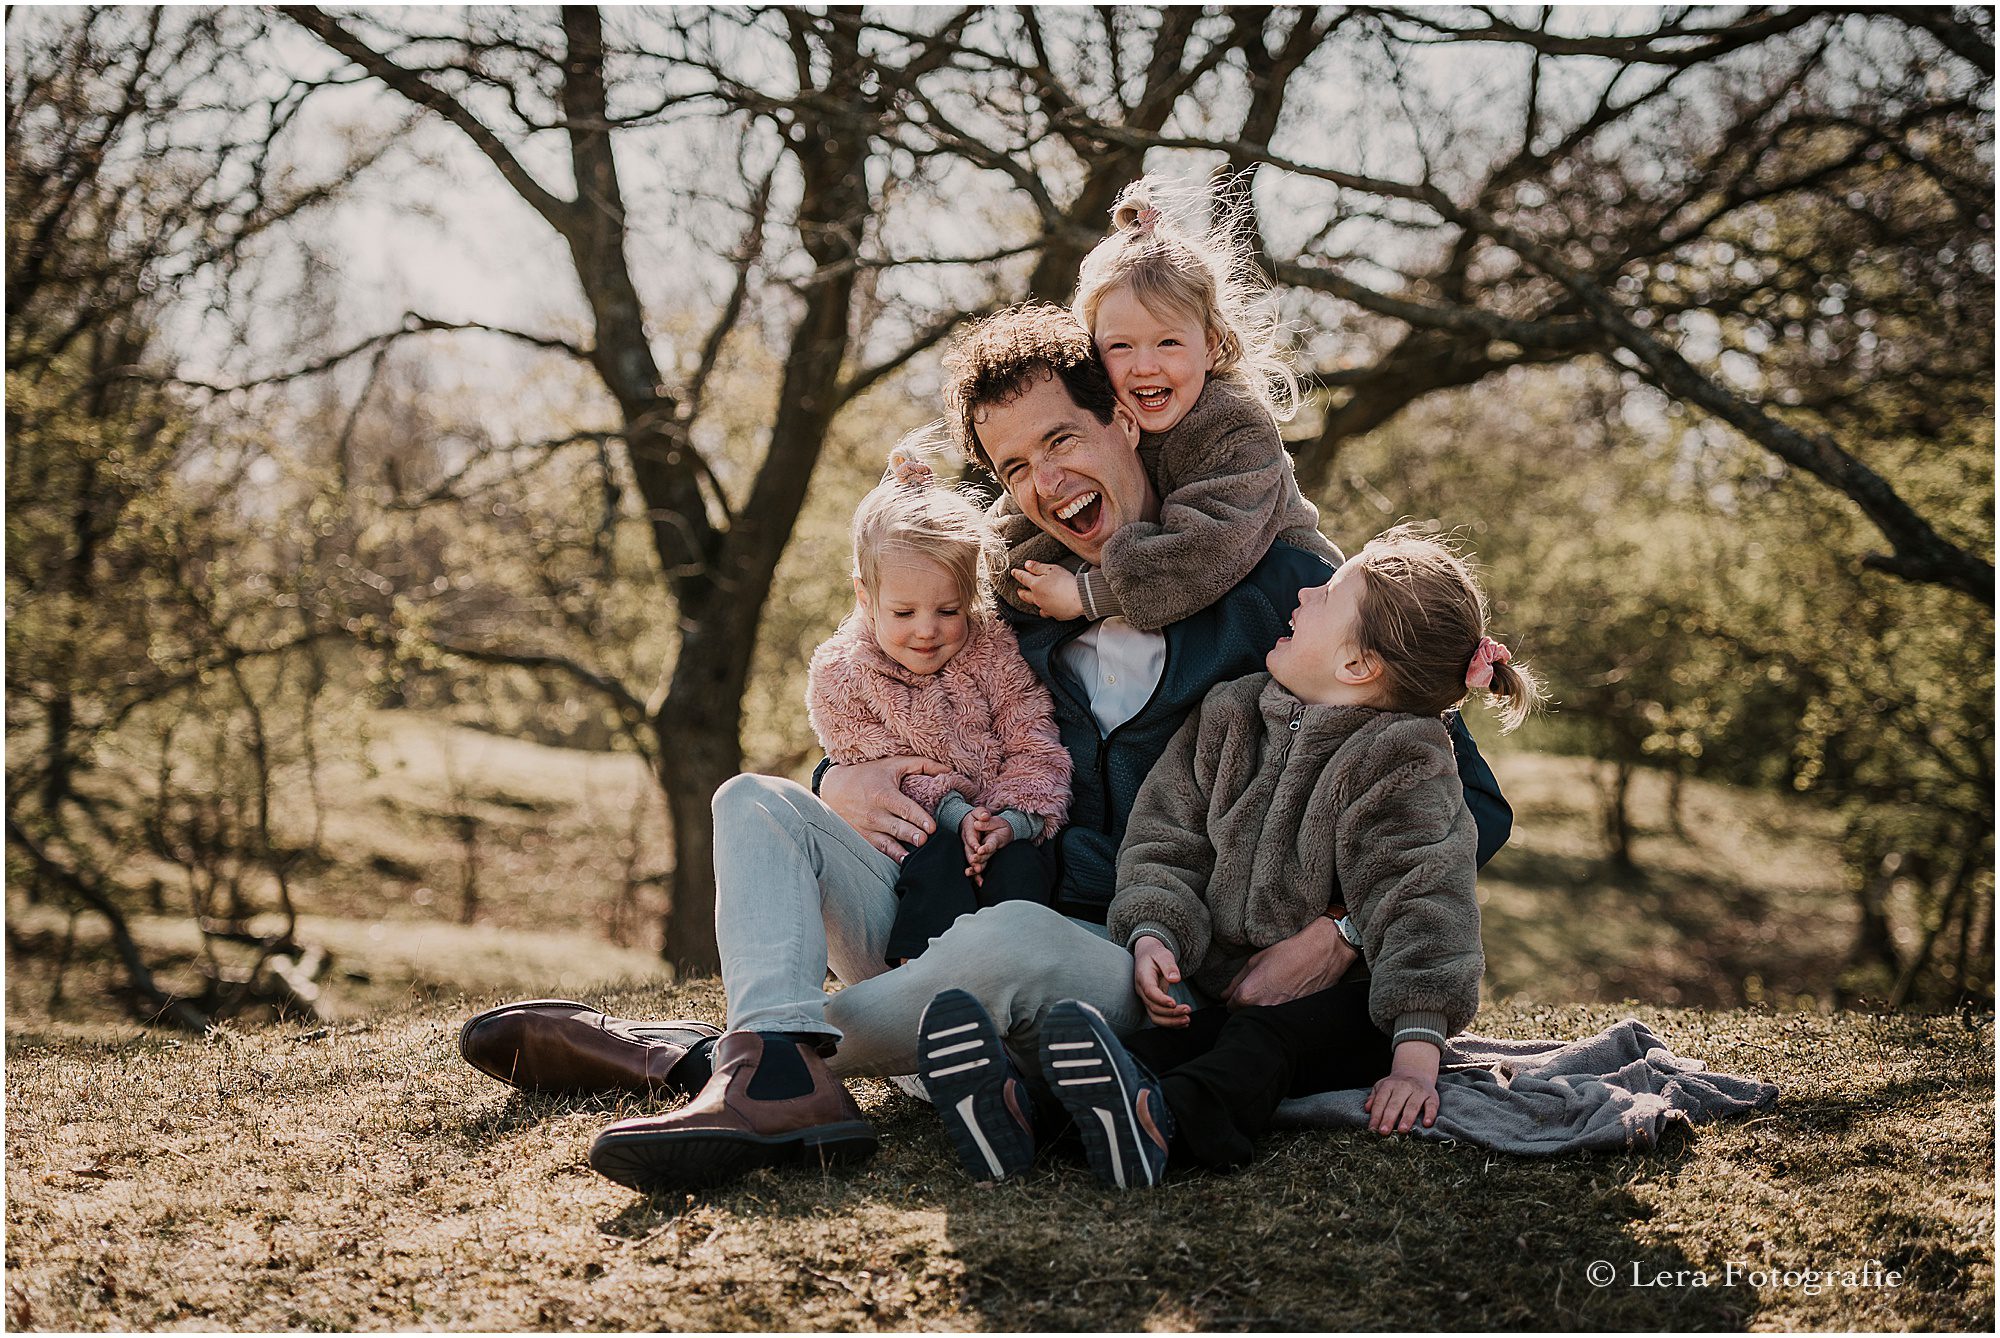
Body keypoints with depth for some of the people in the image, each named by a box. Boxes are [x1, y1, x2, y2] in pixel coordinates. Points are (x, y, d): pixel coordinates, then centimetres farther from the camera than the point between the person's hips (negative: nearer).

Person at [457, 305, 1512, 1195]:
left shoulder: (1273, 589, -2)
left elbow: (1469, 802, -5)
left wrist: (1339, 938, -22)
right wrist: (848, 784, -3)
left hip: (1147, 984, -6)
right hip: (966, 930, 6)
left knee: (1012, 935, -39)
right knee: (758, 804, -5)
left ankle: (699, 1056, -24)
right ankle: (783, 1080, -33)